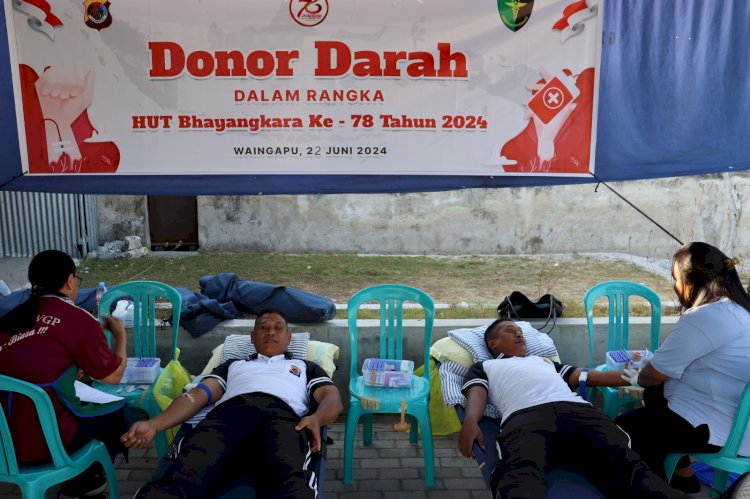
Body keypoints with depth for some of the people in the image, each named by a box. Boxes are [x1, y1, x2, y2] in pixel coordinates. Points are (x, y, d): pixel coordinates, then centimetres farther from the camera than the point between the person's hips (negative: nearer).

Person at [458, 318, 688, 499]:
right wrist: (470, 421, -14)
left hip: (578, 410, 4)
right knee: (521, 477, -40)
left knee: (624, 464, -28)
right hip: (524, 417, -4)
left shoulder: (544, 361, 45)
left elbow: (592, 376, 37)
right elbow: (477, 394, 11)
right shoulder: (484, 367, 33)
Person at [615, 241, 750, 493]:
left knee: (624, 429, -3)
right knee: (654, 393, 25)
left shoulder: (703, 318, -24)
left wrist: (635, 377, 7)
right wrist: (646, 372, 12)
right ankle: (682, 474, 30)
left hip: (725, 429, -10)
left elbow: (655, 375, -14)